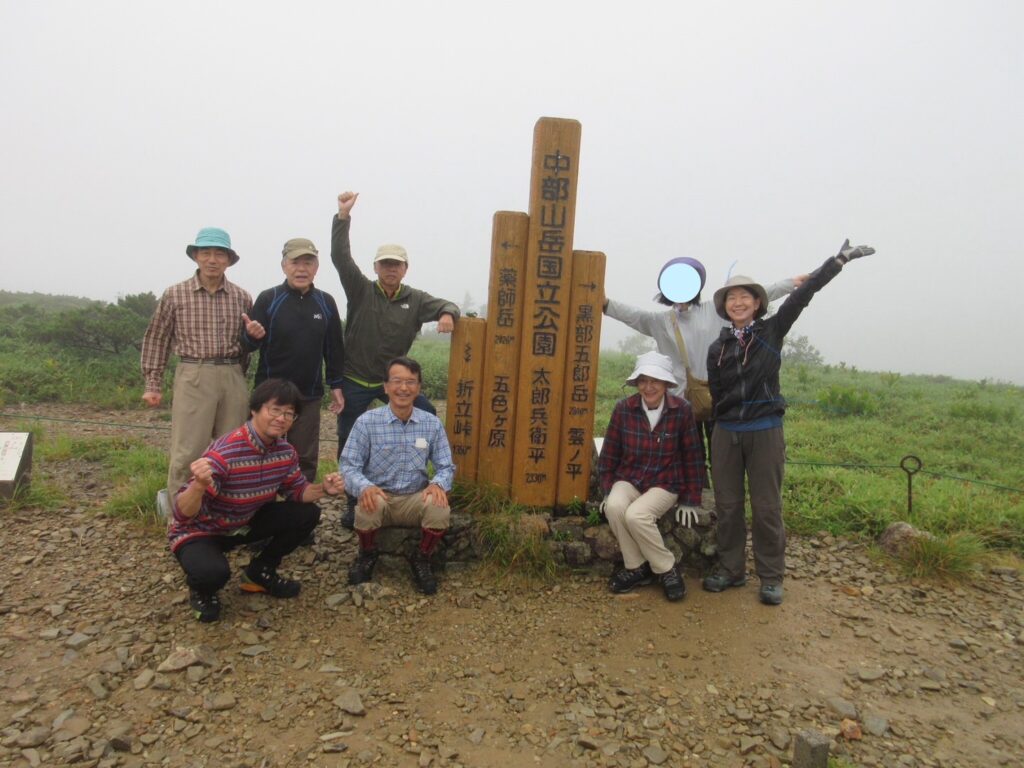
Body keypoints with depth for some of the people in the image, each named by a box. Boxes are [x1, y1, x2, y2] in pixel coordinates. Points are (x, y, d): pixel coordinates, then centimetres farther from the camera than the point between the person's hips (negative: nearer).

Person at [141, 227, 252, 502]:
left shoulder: (242, 298, 7)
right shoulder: (175, 294, 2)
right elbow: (156, 340, 7)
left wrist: (237, 376, 6)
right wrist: (152, 385, 4)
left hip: (233, 379, 3)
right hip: (193, 378, -2)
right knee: (186, 451, -2)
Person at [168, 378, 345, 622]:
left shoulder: (285, 451, -11)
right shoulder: (224, 454, -34)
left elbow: (296, 490, 2)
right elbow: (183, 514, -35)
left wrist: (322, 489, -20)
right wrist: (199, 485, -57)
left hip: (243, 523, 7)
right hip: (198, 530, -6)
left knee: (307, 514, -7)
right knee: (213, 573, -36)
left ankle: (259, 572, 13)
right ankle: (200, 587, 4)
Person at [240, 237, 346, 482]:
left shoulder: (326, 302, 3)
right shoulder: (268, 299, -5)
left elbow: (334, 348, 9)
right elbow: (247, 345, -4)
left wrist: (336, 385, 7)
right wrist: (252, 335, -27)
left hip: (309, 396, 2)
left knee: (306, 459, 10)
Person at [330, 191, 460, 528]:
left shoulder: (415, 299, 0)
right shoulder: (361, 290, -7)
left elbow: (444, 305, -3)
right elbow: (340, 257, -17)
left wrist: (447, 314, -29)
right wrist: (343, 216, -27)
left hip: (392, 377, 2)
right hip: (355, 380, -2)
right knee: (350, 445, 4)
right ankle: (354, 503, 23)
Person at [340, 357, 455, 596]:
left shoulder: (432, 424, -2)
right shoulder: (366, 421, -8)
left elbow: (446, 466, 1)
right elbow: (349, 466, -9)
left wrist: (438, 483, -22)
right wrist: (364, 487, -30)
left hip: (415, 499, 1)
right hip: (378, 496, -1)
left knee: (440, 508, -30)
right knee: (369, 506, -35)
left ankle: (421, 560, 2)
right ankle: (367, 555, 2)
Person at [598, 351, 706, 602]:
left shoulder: (681, 410, -10)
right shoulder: (623, 409, -7)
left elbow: (693, 458, -2)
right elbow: (610, 454, 4)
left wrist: (690, 501, -2)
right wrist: (608, 489, 1)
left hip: (665, 484, -2)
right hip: (629, 479, 2)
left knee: (636, 514, -30)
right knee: (614, 506, -30)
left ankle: (667, 569, -5)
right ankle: (636, 568, -8)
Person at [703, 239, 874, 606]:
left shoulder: (772, 331, 2)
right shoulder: (717, 349, 8)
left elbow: (803, 294, -6)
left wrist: (839, 260, -9)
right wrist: (713, 437, 13)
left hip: (765, 432, -2)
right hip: (725, 434, 3)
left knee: (767, 508, 4)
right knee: (727, 506, 8)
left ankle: (771, 578, 17)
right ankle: (730, 569, 22)